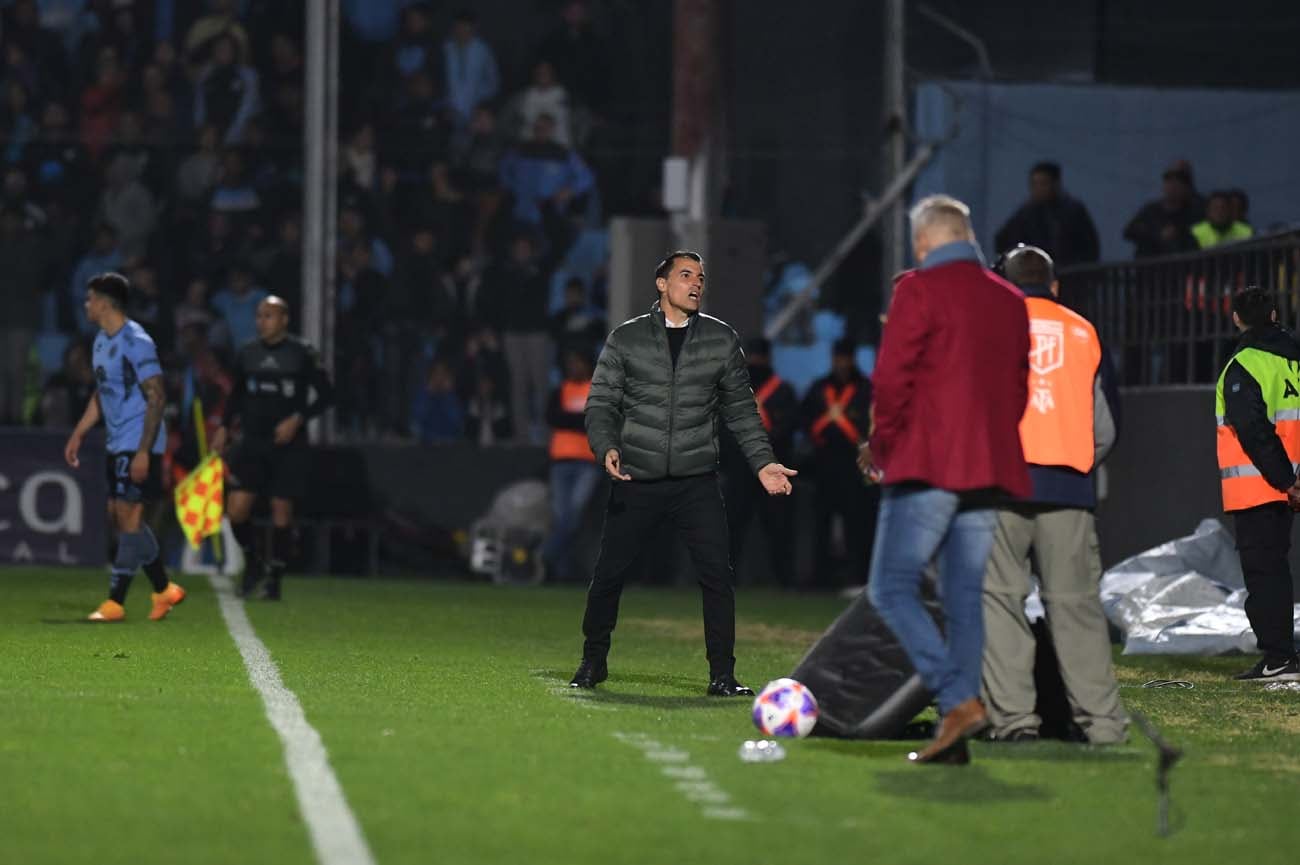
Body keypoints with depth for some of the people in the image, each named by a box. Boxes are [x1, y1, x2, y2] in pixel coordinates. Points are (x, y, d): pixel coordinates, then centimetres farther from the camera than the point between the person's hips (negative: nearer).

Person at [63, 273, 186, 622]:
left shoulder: (136, 343, -17)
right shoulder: (102, 341, 12)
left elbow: (156, 398, -19)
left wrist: (143, 452, -23)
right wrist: (78, 434, 20)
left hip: (138, 445, -10)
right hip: (117, 445, 10)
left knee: (127, 517, -7)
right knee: (118, 518, 10)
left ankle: (115, 602, -4)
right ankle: (164, 590, 18)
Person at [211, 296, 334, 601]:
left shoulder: (302, 353, -5)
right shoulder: (247, 353, 7)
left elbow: (326, 394, -3)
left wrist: (298, 419, -15)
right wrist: (225, 427, 7)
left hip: (288, 446, -3)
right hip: (252, 442, 3)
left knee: (282, 510, 0)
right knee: (236, 509, -7)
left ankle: (274, 577, 12)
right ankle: (254, 561, 17)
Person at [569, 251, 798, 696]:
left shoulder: (722, 340, 8)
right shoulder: (626, 339, 4)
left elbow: (740, 409, 13)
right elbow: (601, 404, 3)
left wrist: (763, 461, 4)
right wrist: (607, 447, -15)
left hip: (698, 482, 1)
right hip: (636, 483, -1)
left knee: (718, 575, -9)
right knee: (608, 575, 2)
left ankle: (722, 675, 0)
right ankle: (593, 662, 22)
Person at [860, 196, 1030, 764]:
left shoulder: (919, 290, -5)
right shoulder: (1011, 301, 15)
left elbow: (892, 378, -11)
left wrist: (883, 446, 2)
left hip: (927, 465, -7)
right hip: (989, 471, 7)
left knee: (891, 589, -3)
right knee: (964, 598, 7)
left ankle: (959, 701, -17)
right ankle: (954, 737, 3)